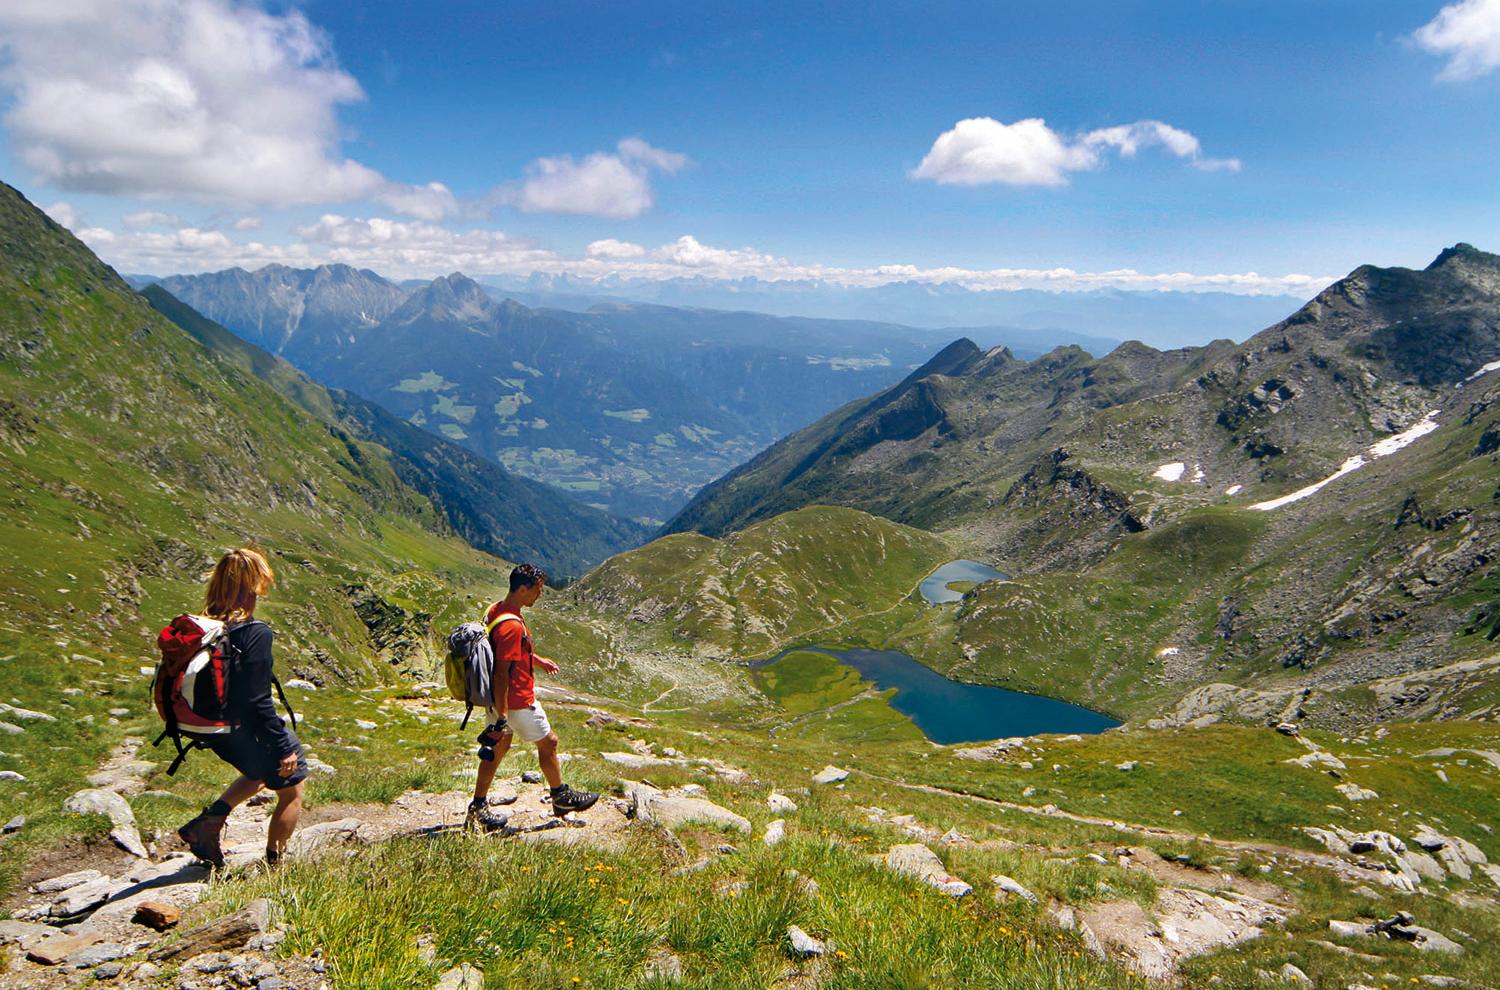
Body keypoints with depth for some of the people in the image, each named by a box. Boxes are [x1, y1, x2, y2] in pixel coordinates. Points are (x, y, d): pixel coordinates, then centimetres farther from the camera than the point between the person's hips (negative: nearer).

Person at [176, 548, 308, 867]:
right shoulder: (255, 633, -25)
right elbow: (257, 702, -24)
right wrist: (283, 748, -15)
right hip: (246, 730, -8)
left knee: (262, 770, 34)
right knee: (292, 792, 13)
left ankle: (208, 820, 22)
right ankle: (273, 867, 21)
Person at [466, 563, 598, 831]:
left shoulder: (496, 609, 3)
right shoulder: (511, 625, -29)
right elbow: (501, 674, -29)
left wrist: (538, 660, 30)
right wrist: (501, 718, -26)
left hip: (500, 698, 9)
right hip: (517, 700, -9)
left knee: (499, 747, 17)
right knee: (548, 742, 10)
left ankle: (478, 810, 22)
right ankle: (561, 797, 29)